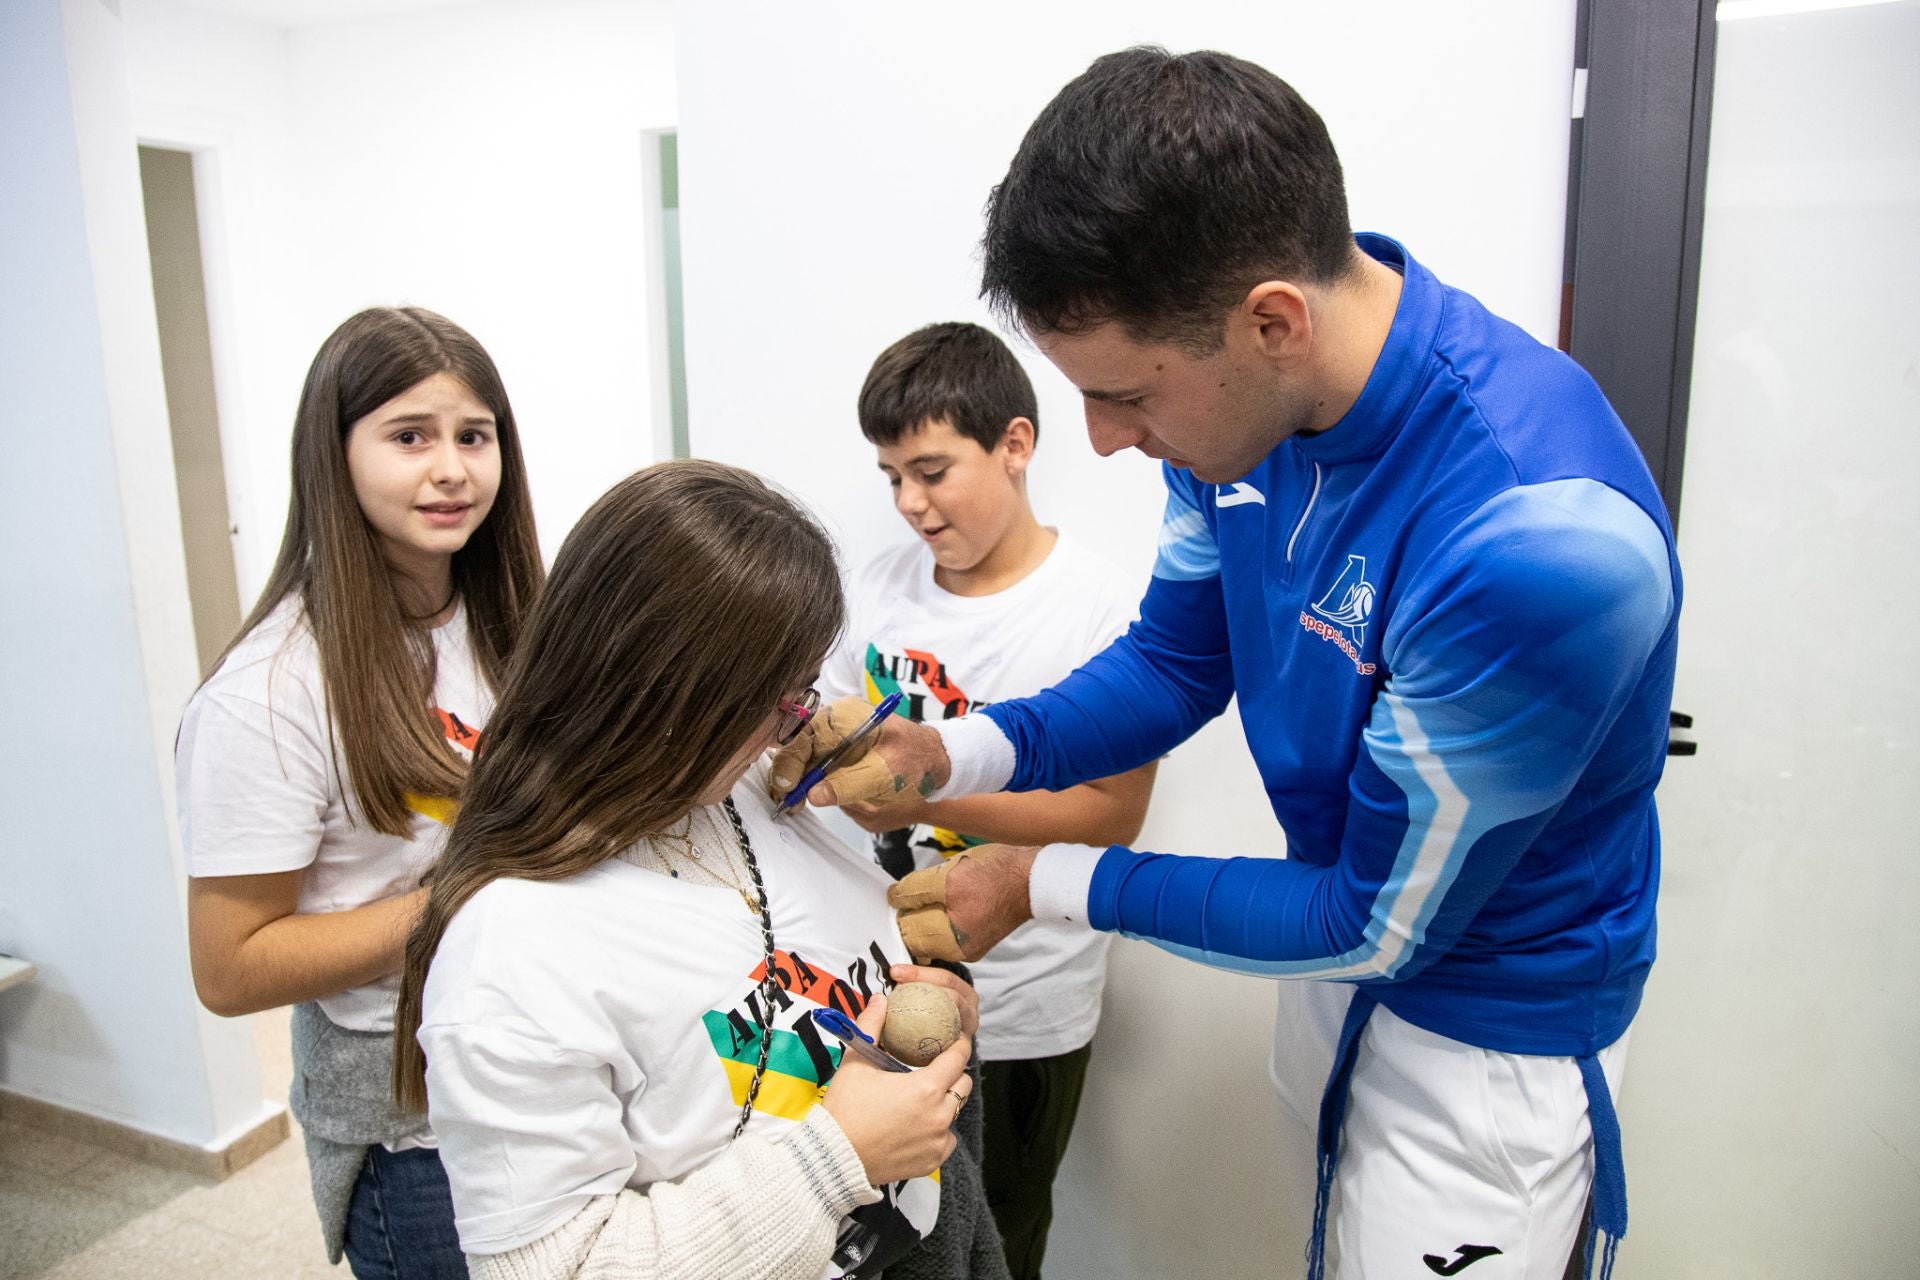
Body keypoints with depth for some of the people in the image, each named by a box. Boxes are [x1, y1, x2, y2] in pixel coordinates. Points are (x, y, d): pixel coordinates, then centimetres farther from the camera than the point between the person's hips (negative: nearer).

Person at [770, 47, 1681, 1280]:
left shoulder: (1540, 540, -37)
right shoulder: (1244, 393, -14)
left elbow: (1381, 924, -24)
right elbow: (1179, 659, 0)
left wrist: (1049, 882, -18)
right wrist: (953, 751, -15)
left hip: (1493, 1026, -6)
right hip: (1344, 941, 6)